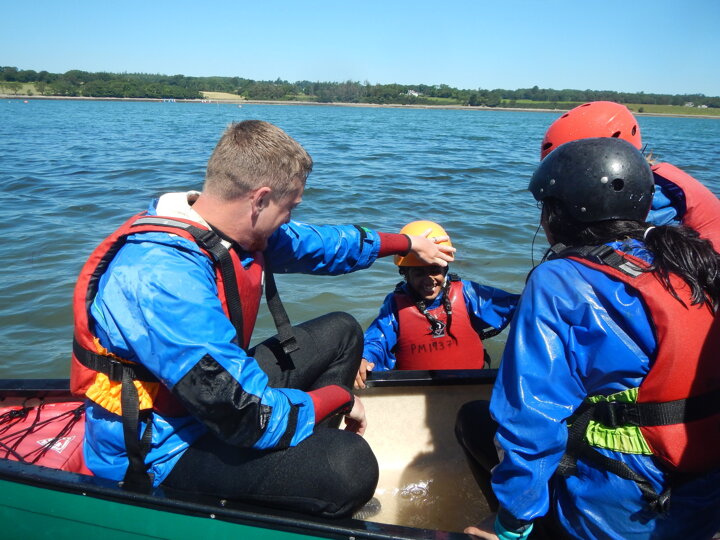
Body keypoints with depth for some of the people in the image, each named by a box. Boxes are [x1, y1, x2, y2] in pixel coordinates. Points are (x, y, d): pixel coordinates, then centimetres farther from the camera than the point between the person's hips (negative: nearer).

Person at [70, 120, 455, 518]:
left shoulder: (229, 231, -5)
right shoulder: (164, 278, -33)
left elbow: (315, 243, 12)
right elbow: (246, 415, -34)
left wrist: (408, 243, 23)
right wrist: (339, 396, -16)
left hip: (218, 393, 9)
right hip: (159, 452, -9)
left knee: (341, 331, 14)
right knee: (349, 465, -31)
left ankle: (303, 461, 8)